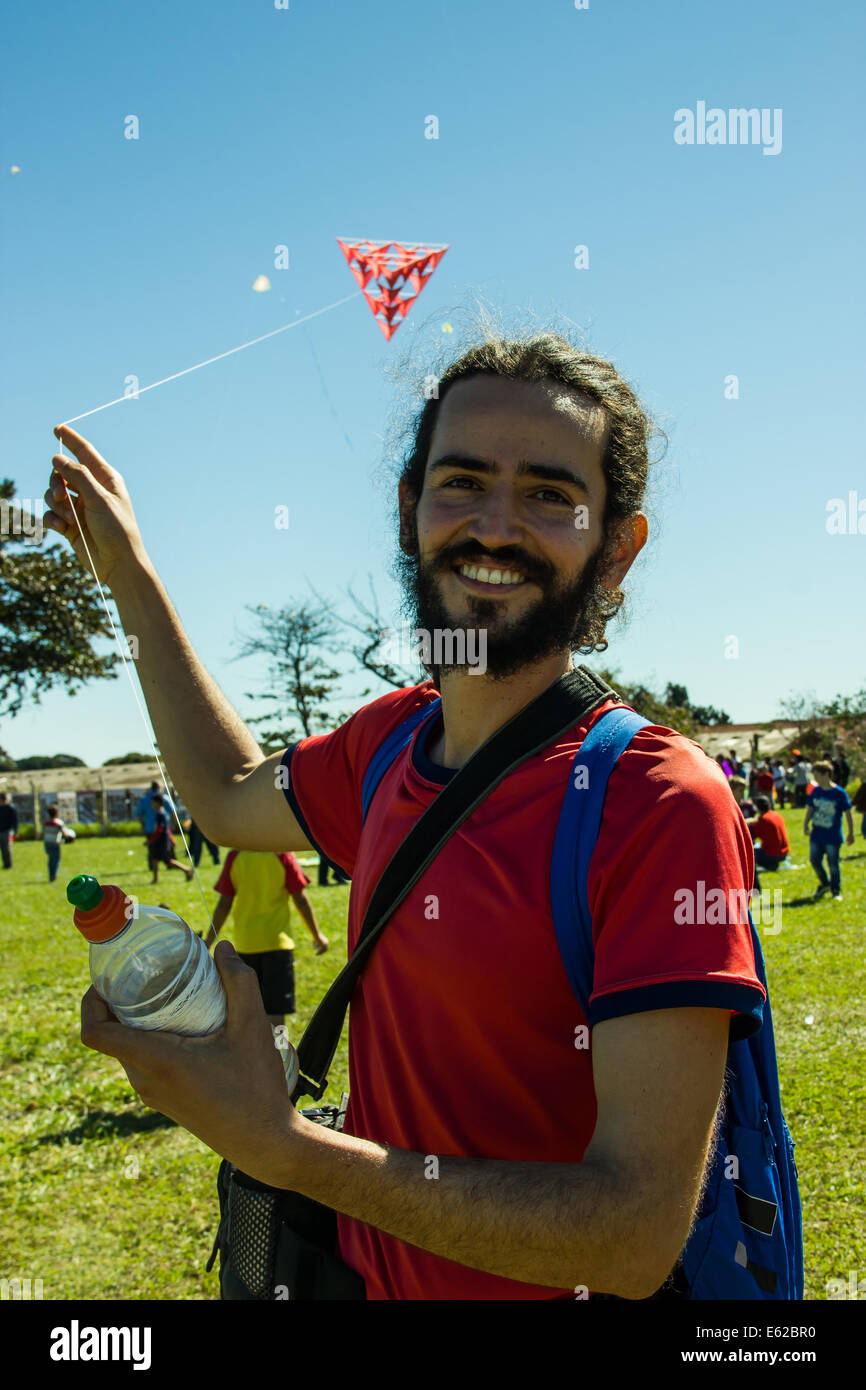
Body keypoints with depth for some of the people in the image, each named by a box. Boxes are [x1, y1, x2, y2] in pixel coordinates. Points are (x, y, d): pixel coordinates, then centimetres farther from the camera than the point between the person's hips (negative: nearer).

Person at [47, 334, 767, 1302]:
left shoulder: (663, 803, -26)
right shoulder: (393, 737, -6)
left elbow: (637, 1239, -28)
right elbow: (231, 797, 16)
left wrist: (274, 1146, -30)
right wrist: (129, 574, 14)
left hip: (550, 1283, -6)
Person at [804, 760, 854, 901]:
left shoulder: (839, 793, -11)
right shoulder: (815, 791, 3)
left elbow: (848, 813, -5)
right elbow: (810, 809, 12)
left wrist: (851, 833, -2)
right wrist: (806, 824, -3)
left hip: (833, 836, -5)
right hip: (816, 835, 5)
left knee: (833, 864, 2)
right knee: (814, 860, 9)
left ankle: (836, 891, 18)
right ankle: (825, 884, 33)